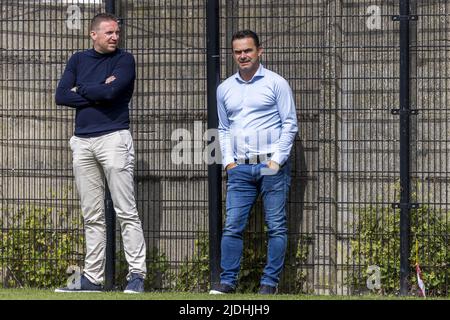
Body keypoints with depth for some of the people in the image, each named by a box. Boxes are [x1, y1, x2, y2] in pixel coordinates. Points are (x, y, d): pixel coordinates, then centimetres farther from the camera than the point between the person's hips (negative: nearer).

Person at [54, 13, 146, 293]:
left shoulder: (124, 60, 2)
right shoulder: (78, 60, 14)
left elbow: (111, 91, -15)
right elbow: (61, 96, 2)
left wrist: (80, 89, 1)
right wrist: (97, 93, -7)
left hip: (114, 137, -5)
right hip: (83, 141, 5)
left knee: (126, 212, -8)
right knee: (92, 217, 6)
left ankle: (137, 275, -9)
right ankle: (92, 279, 8)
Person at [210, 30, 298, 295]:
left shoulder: (276, 83, 0)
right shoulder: (225, 89, 14)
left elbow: (290, 124, -2)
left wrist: (277, 160, -9)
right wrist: (228, 160, 7)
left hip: (272, 166, -4)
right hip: (240, 168, 4)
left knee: (276, 227, -2)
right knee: (232, 226, -2)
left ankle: (270, 282, 2)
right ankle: (228, 281, 2)